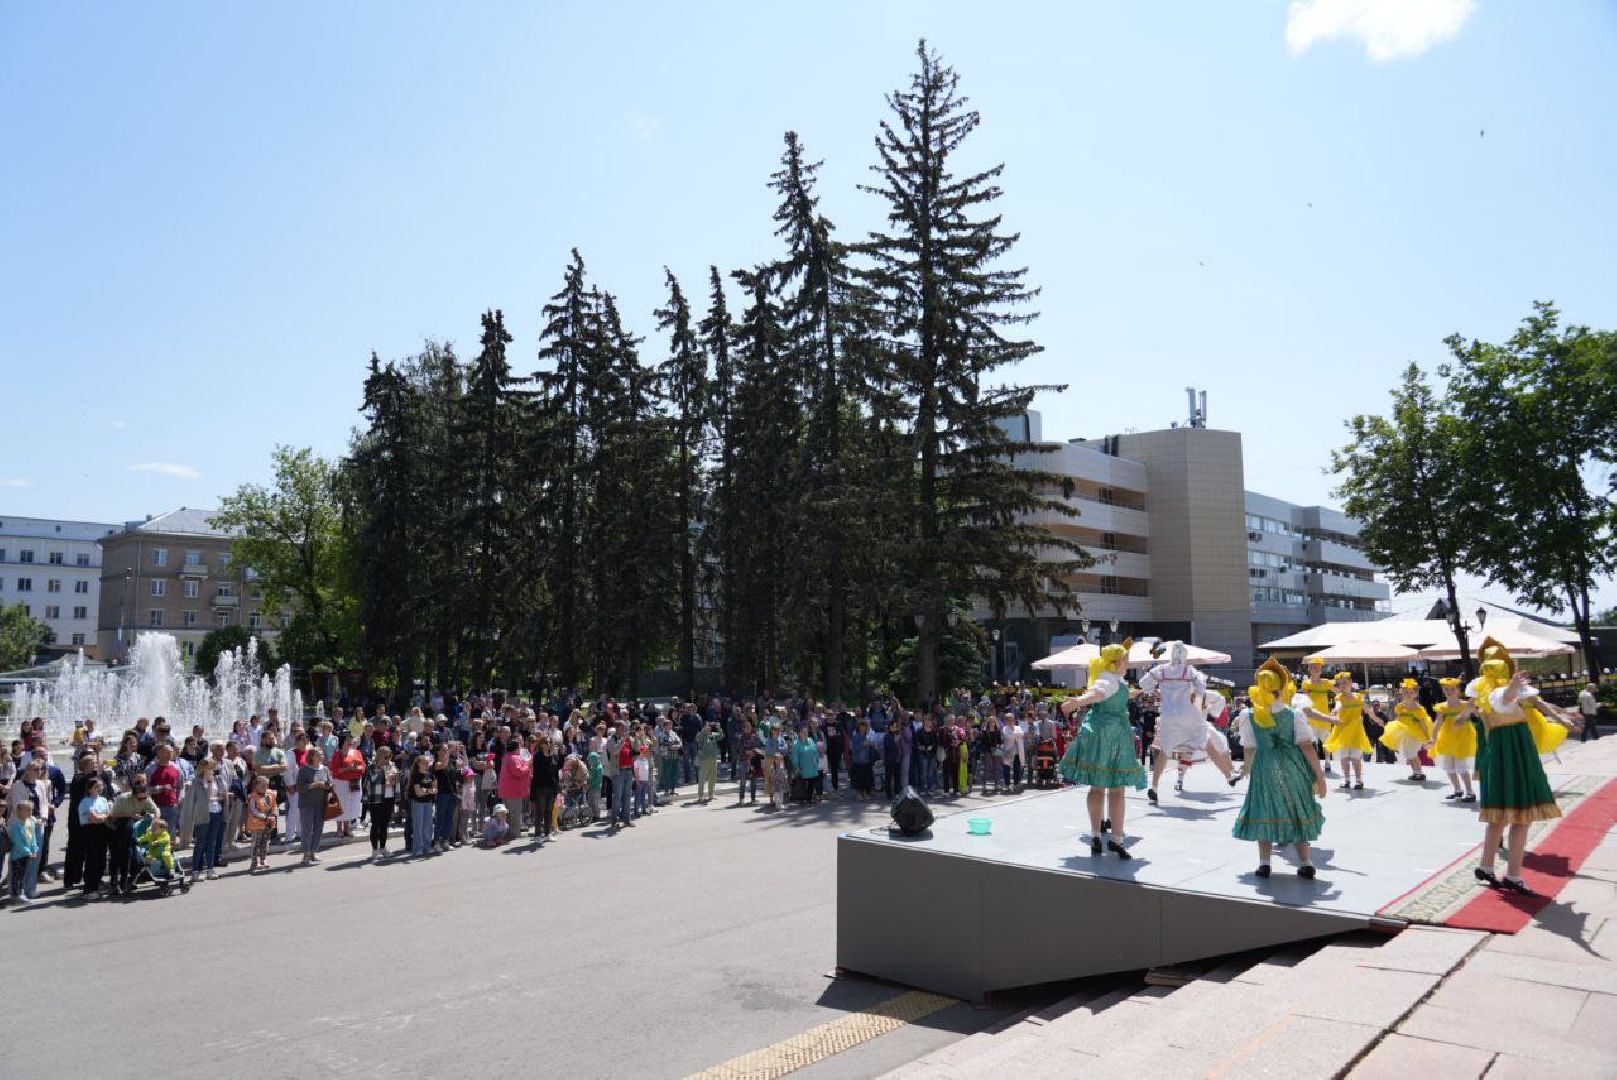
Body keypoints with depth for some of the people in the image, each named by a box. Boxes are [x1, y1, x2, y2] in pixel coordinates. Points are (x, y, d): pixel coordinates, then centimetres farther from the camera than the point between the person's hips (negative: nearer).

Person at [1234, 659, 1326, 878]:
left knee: (1264, 814, 12)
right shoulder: (1294, 715, -7)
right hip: (1293, 770, 0)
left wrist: (1249, 771, 20)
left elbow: (1249, 751, 2)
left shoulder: (1251, 718, -4)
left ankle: (1264, 862, 6)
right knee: (1297, 814, 15)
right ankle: (1306, 863, 14)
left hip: (1264, 769, 0)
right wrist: (1320, 777, -4)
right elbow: (1307, 747, -10)